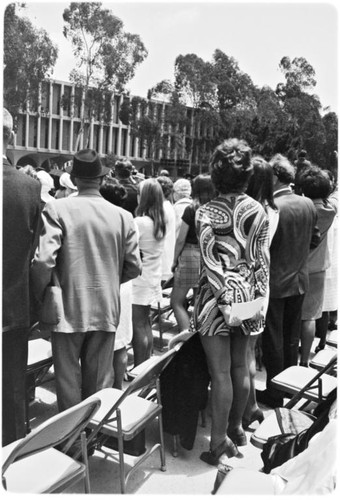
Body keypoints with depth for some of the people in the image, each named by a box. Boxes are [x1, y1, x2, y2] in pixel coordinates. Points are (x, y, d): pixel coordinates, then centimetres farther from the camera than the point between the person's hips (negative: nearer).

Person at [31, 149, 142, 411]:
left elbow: (43, 261, -18)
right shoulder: (123, 215, -4)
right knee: (99, 383, 17)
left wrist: (41, 296, -1)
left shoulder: (57, 208, -11)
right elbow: (134, 267, 0)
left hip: (68, 309, -2)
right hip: (107, 310, 3)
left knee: (68, 380, 14)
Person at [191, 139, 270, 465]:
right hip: (248, 294, 5)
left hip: (217, 295, -4)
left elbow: (213, 263, -14)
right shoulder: (257, 211, 0)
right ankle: (236, 429, 35)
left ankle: (220, 443, 17)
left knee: (220, 372, 4)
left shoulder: (205, 213, -11)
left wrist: (225, 301, -10)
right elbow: (262, 259, 1)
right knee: (240, 366, 17)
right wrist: (260, 297, 6)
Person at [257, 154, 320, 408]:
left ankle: (275, 394, 20)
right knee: (292, 337, 19)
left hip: (274, 282, -6)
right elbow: (314, 240, 9)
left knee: (273, 340, 7)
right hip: (299, 280, 6)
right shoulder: (309, 204, -1)